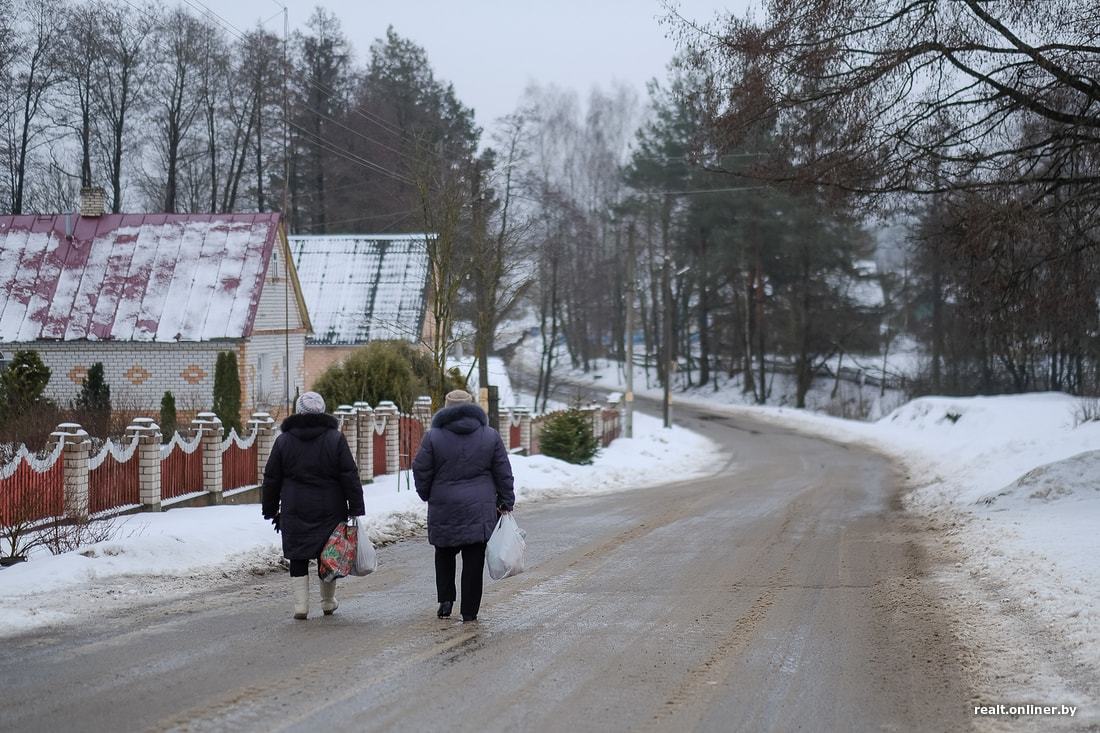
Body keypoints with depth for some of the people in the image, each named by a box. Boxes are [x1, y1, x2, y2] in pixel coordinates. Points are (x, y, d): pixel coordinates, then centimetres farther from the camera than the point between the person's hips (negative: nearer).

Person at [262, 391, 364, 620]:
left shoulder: (283, 440, 2)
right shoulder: (335, 438, -3)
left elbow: (271, 479, 6)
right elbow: (350, 477, -6)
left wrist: (271, 511, 14)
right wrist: (355, 509, -3)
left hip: (295, 513, 0)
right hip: (330, 511, 0)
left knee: (298, 559, 5)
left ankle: (301, 606, -2)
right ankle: (328, 603, 23)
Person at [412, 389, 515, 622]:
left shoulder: (433, 437, -3)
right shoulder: (490, 436, 2)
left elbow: (421, 471, 0)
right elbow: (503, 474, 5)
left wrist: (427, 496, 17)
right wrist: (506, 502, 13)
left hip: (444, 508, 0)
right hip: (480, 509, 0)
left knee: (444, 554, 19)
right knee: (474, 560, 3)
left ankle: (445, 599, 6)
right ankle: (469, 611, 4)